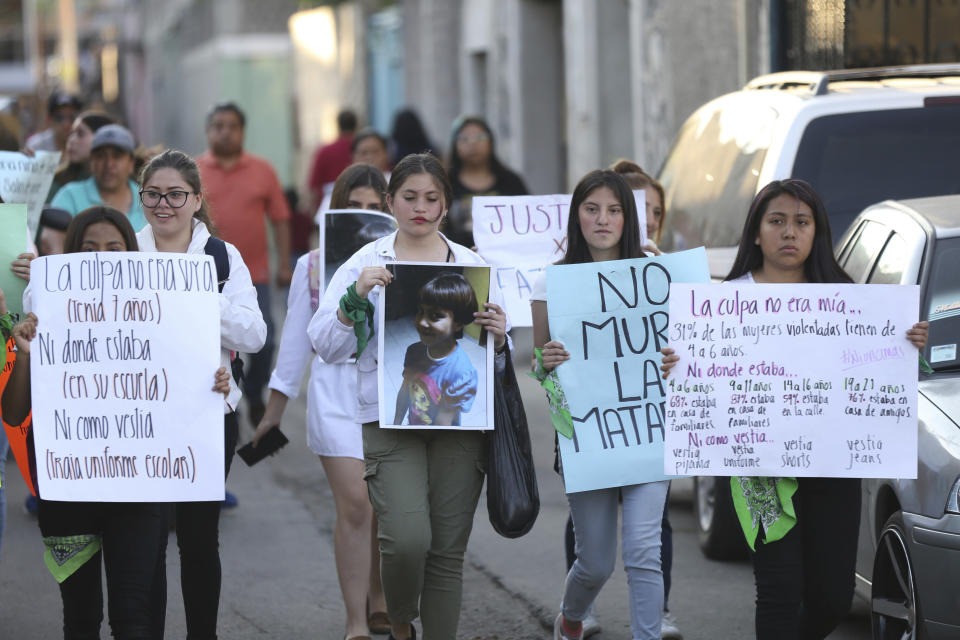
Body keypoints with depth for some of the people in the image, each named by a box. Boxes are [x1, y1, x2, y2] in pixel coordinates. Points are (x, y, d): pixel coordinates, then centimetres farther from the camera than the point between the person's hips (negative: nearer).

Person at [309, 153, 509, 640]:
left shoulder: (472, 265, 11)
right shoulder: (366, 263, 5)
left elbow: (498, 362, 14)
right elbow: (325, 345, -1)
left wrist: (497, 339, -9)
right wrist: (355, 299, -16)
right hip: (391, 418, -2)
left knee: (448, 549, 1)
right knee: (407, 539, -17)